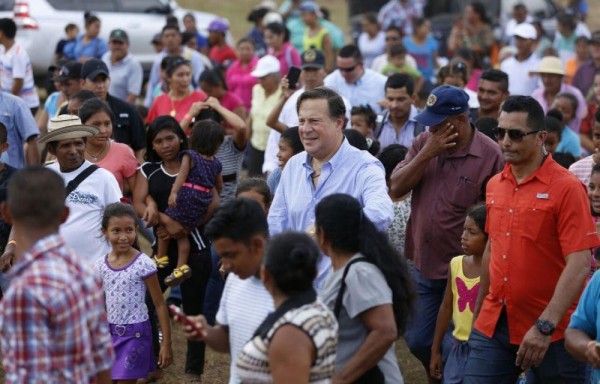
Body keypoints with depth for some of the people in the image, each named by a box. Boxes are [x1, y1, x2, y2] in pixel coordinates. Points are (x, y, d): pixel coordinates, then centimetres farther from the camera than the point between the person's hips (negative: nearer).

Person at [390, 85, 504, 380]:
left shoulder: (489, 155, -15)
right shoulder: (424, 143, 2)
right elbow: (396, 189, -4)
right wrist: (427, 154, -15)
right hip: (423, 264, 6)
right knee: (417, 341, 16)